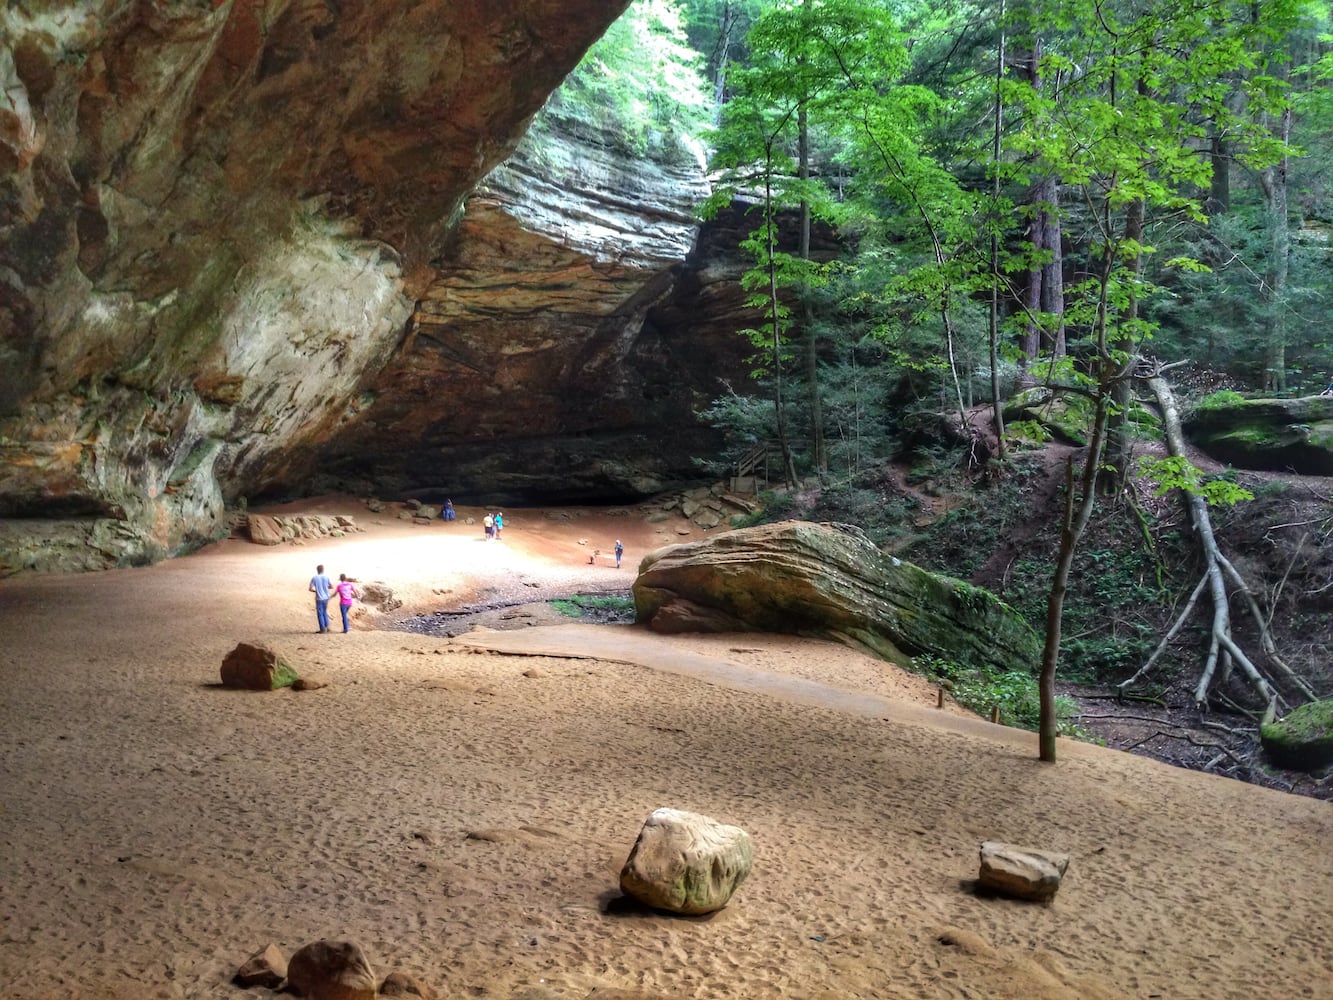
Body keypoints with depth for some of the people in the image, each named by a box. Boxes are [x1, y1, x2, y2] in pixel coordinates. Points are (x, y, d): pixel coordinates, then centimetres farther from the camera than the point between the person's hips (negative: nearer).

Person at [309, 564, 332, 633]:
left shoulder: (314, 578, -8)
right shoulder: (326, 577, -3)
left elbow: (310, 589, -10)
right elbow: (332, 587, -1)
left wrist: (315, 590, 10)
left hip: (319, 598, -3)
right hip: (326, 597, 3)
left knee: (320, 614, 5)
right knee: (325, 612, 19)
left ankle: (323, 629, 4)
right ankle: (326, 626, 14)